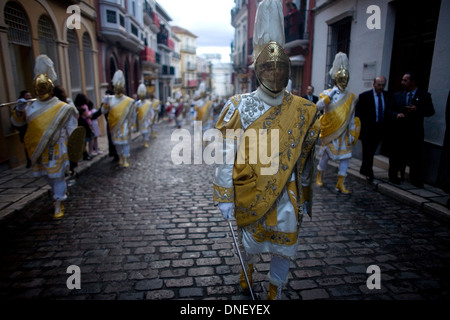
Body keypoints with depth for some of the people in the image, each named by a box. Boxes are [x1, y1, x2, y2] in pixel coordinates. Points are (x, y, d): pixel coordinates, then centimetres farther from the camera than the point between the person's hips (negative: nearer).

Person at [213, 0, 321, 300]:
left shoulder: (302, 110, -2)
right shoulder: (239, 107, -10)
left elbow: (306, 159, 5)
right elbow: (226, 156, -10)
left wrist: (304, 198, 9)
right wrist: (225, 197, -11)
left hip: (286, 197, 2)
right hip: (250, 194, -1)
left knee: (284, 248, 13)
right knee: (248, 243, 19)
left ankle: (276, 291, 41)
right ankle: (247, 268, 55)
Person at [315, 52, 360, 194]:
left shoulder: (351, 97, 8)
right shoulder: (327, 93, -1)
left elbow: (351, 117, 10)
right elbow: (319, 106, -19)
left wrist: (352, 133, 7)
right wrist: (330, 96, -31)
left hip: (343, 133, 3)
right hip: (329, 131, -3)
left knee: (345, 156, 0)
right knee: (325, 155, 6)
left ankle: (340, 184, 7)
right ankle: (320, 177, 28)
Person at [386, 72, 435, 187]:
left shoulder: (424, 95, 3)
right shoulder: (397, 95, 10)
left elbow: (430, 111, -2)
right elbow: (390, 111, 8)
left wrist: (417, 109, -18)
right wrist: (396, 115, -13)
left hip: (415, 133, -1)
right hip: (398, 132, 2)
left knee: (416, 158, 2)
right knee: (396, 156, 8)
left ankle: (416, 181, 13)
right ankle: (394, 177, 22)